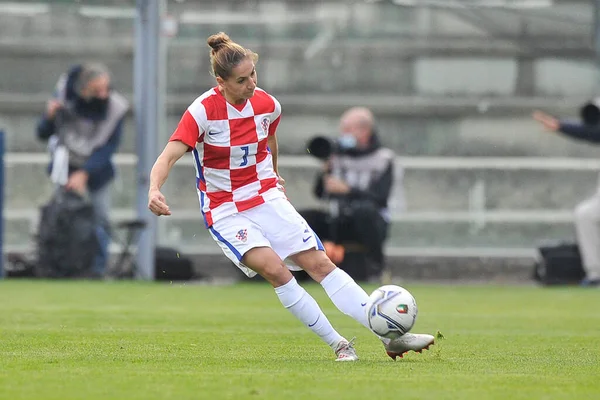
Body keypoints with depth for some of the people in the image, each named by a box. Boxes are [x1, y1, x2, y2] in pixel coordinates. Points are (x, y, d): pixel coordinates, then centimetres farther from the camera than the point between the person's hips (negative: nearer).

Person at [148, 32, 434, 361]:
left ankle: (392, 338, -7)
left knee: (319, 263, -5)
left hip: (267, 199, 4)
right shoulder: (203, 112, -19)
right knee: (275, 269, -25)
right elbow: (168, 157, -27)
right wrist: (154, 190, -45)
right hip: (225, 211, -4)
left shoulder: (267, 105, -3)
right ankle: (338, 345, -17)